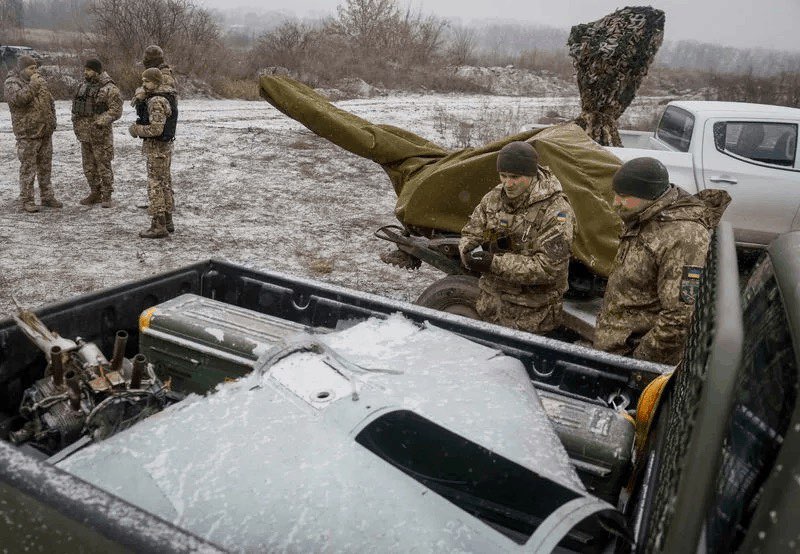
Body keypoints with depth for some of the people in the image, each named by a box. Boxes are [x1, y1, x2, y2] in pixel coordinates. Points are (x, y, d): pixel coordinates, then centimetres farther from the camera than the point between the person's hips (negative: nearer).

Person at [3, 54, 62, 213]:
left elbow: (50, 101, 21)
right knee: (28, 169, -3)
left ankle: (47, 197, 21)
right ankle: (27, 201, 3)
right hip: (27, 134, -6)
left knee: (45, 167, 12)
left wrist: (51, 121, 13)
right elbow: (19, 98, -26)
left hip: (45, 133, 7)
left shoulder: (40, 81, 14)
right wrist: (33, 85, -24)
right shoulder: (11, 83, -7)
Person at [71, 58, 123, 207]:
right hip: (84, 134, 7)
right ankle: (95, 193, 24)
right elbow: (76, 105, 23)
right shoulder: (83, 86, 14)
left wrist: (100, 121, -24)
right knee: (89, 166, 12)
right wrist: (77, 123, 12)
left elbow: (116, 111, -15)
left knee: (104, 166, -3)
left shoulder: (109, 89, -9)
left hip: (100, 135, -7)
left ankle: (106, 196, 5)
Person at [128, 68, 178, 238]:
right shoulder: (167, 96, 11)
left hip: (156, 148, -10)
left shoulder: (156, 102, -20)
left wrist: (135, 130, -12)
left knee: (155, 186, -6)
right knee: (164, 184, 14)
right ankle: (167, 222, 21)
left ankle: (158, 227, -4)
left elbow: (156, 129, -27)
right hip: (165, 146, 10)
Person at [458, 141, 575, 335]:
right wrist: (468, 253, -16)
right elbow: (470, 233, 10)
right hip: (490, 301, 5)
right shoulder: (493, 197, 1)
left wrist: (495, 263, -28)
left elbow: (548, 268, -23)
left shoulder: (556, 211, -18)